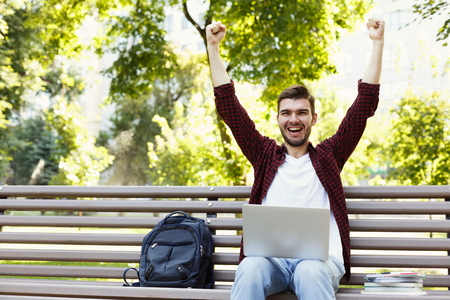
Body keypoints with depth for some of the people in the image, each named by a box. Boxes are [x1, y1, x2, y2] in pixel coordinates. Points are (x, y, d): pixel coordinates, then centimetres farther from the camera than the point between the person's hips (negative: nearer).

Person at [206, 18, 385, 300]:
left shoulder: (328, 156, 19)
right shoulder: (265, 155, 22)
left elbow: (365, 104, 15)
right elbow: (228, 105, 19)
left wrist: (378, 43, 13)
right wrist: (213, 47, 16)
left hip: (320, 258, -1)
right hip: (269, 257, 1)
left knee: (311, 274, -37)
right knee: (249, 271, -34)